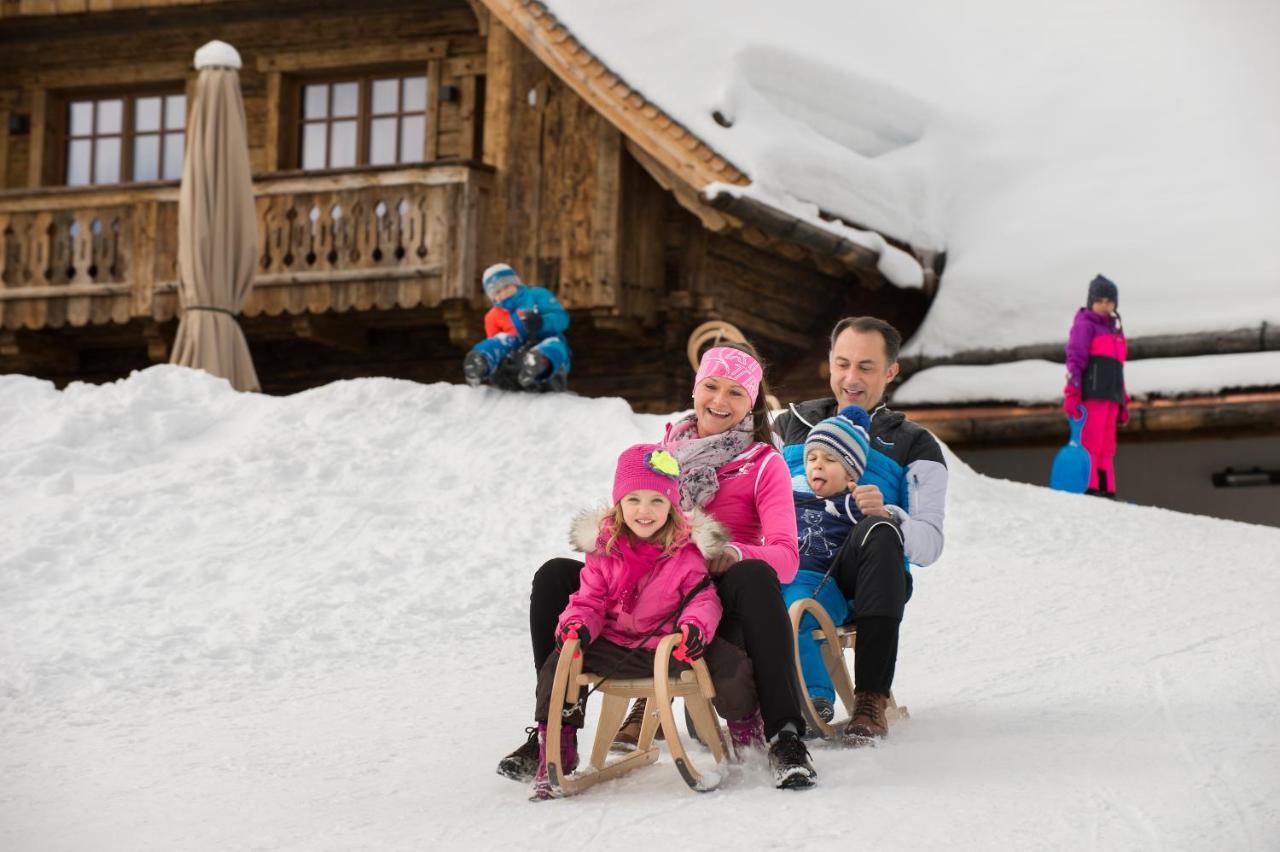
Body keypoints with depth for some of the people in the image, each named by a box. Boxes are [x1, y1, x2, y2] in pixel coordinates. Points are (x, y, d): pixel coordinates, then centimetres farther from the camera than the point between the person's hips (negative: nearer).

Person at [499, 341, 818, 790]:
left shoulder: (764, 465, 2)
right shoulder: (663, 452, 15)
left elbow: (786, 557, -10)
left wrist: (734, 553, -32)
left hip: (720, 611, -4)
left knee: (754, 577, -38)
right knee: (554, 576, -14)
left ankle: (785, 739, -39)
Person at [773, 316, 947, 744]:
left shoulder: (913, 446, 16)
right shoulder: (792, 424, 25)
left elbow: (930, 544, 2)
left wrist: (885, 513, -20)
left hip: (856, 581, -1)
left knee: (879, 532, -36)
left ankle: (870, 701, -34)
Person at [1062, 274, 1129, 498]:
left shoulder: (1115, 330, 25)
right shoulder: (1085, 325, 1)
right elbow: (1075, 360, -8)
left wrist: (1123, 403, 22)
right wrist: (1071, 393, -19)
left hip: (1110, 397, 8)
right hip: (1091, 393, -8)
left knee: (1106, 448, 4)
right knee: (1091, 442, -14)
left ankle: (1107, 492, 3)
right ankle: (1088, 488, -18)